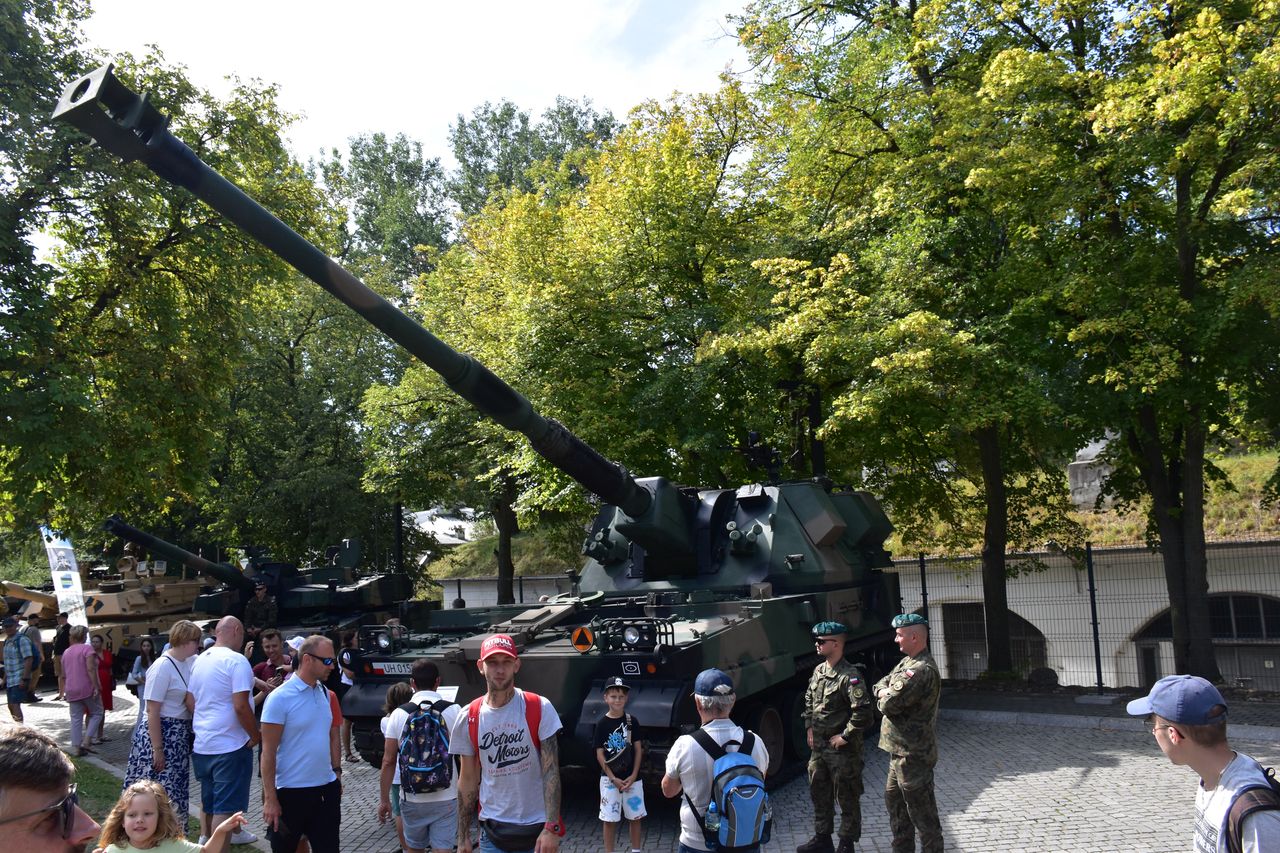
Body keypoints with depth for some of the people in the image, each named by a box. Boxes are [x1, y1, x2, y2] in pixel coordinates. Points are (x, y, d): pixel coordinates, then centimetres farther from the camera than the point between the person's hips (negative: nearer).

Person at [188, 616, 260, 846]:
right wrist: (256, 736, -11)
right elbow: (240, 706, -22)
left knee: (208, 799, 22)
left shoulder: (199, 660, 9)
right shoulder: (237, 661, -16)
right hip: (231, 745, -8)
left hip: (201, 744, 8)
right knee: (226, 806, -1)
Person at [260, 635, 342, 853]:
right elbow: (268, 752, -14)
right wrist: (270, 798, -15)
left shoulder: (325, 693, 5)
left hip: (326, 788, 5)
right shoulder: (280, 698, -15)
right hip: (292, 792, -5)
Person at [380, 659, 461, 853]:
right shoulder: (453, 711, -8)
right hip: (445, 797, -1)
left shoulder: (399, 713, -5)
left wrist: (384, 799, 6)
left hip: (412, 798, 2)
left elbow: (388, 761, -4)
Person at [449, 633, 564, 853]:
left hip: (538, 828, -2)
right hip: (493, 829, 2)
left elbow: (551, 772, -11)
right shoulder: (468, 719, -2)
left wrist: (552, 828, -17)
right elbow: (468, 780, 5)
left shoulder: (539, 709, -10)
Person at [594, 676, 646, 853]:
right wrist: (613, 778, -11)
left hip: (632, 778, 2)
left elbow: (638, 749, 1)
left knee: (635, 817, 10)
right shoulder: (602, 724, -6)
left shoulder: (631, 721, -1)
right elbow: (600, 754, -5)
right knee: (609, 819, 4)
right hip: (609, 779, -2)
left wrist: (633, 776, -8)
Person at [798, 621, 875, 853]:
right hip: (818, 747, 8)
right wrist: (809, 728, 11)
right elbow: (808, 701, 19)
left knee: (847, 798, 7)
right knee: (819, 794, 18)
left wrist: (845, 736, -20)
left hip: (843, 750, -8)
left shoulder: (850, 675, -20)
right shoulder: (818, 671, 6)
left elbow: (863, 712, -26)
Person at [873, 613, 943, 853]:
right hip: (900, 750, 10)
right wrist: (884, 692, -8)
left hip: (913, 754, -10)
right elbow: (880, 684, 13)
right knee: (894, 800, 21)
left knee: (921, 811, 0)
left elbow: (889, 705, -24)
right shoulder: (907, 662, 10)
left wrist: (883, 697, -4)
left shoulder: (923, 671, -24)